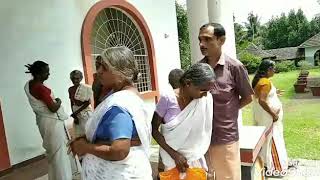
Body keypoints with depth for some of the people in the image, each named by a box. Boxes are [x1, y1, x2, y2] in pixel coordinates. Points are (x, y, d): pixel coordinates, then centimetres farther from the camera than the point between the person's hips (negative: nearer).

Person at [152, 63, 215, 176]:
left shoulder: (207, 99, -11)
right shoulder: (167, 99, -18)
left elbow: (205, 133, -3)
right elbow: (154, 130, -10)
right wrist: (175, 155, -15)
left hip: (196, 159, 2)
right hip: (171, 158, -2)